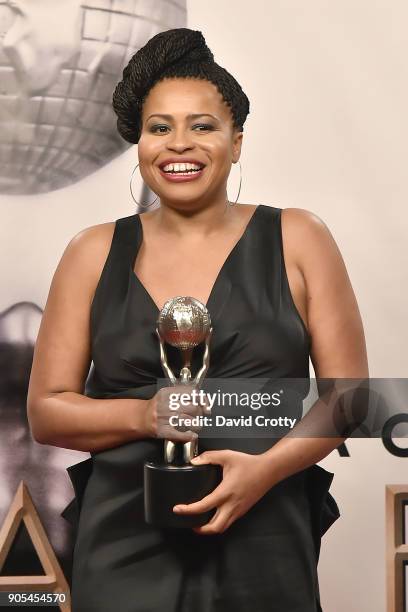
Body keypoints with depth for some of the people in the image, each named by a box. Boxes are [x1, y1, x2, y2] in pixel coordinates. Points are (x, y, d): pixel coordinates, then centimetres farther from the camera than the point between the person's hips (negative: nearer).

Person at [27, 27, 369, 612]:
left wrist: (266, 467, -14)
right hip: (123, 549, 1)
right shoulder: (94, 253, 4)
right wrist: (144, 415, -13)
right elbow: (46, 410, 5)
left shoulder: (297, 240, 2)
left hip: (263, 547, 0)